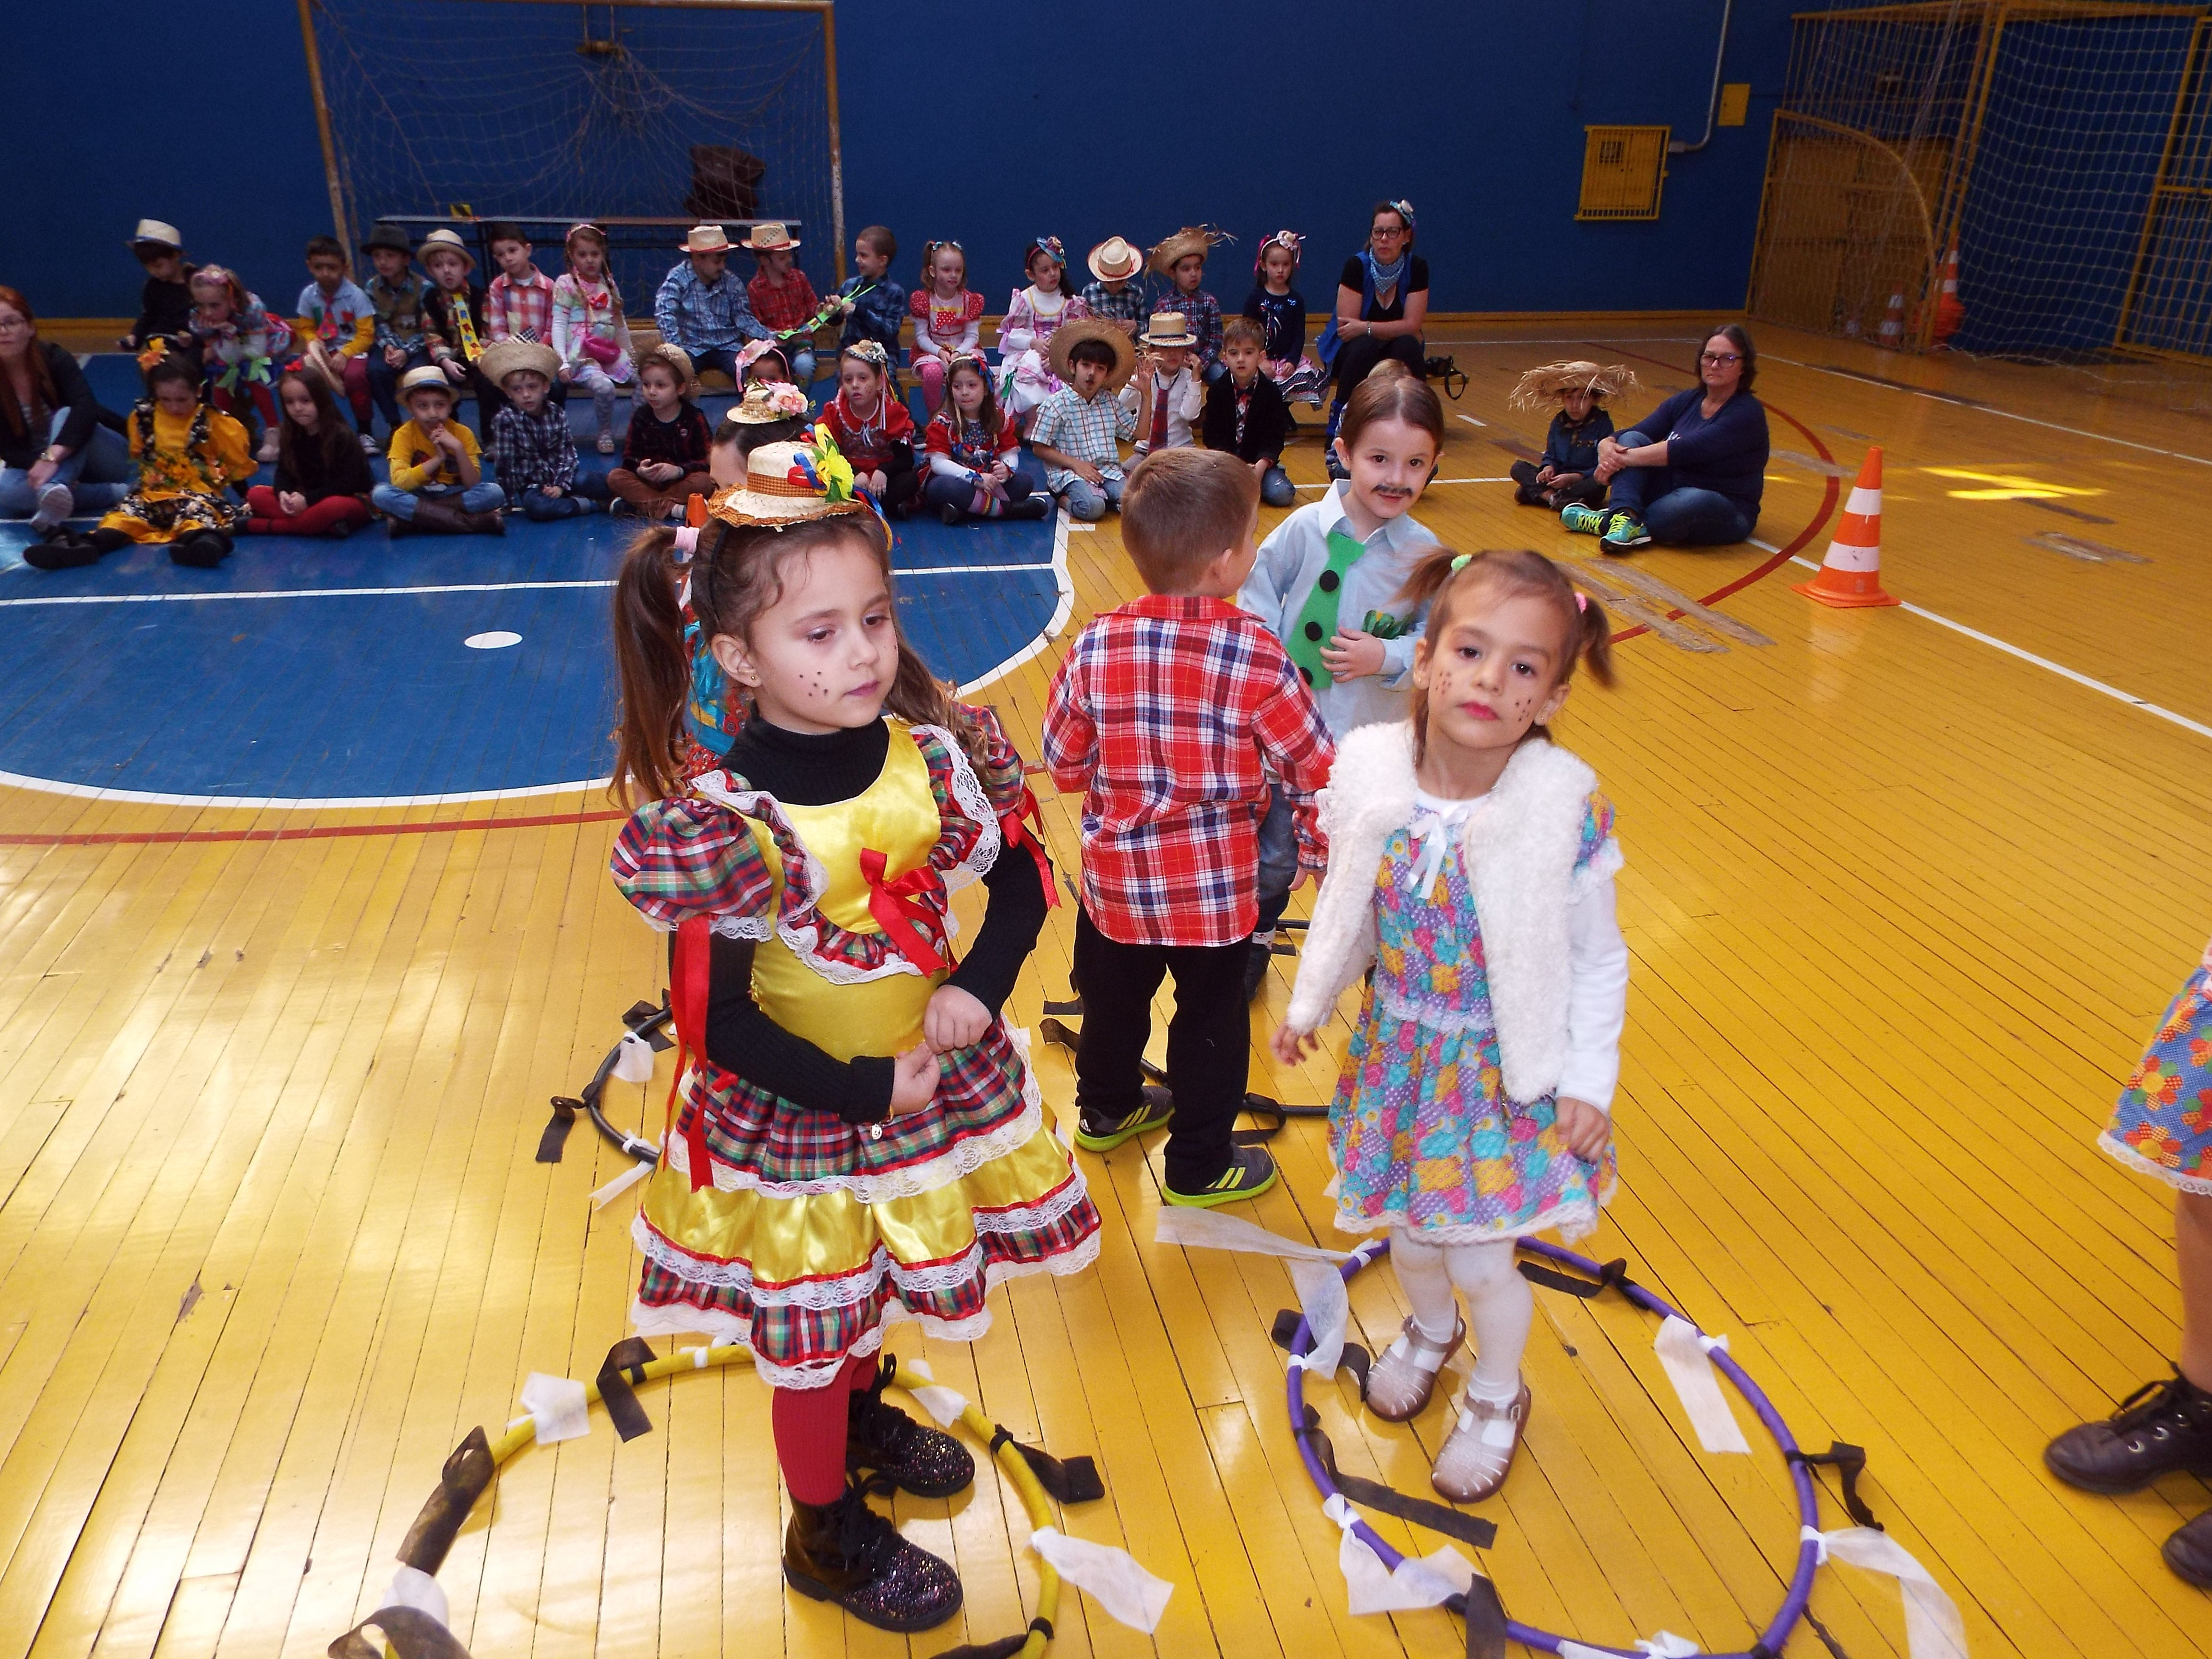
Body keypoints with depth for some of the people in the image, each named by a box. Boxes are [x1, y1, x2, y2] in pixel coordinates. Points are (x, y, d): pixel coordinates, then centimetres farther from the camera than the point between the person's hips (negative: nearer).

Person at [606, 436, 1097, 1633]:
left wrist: (982, 987, -14)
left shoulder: (931, 751, -11)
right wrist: (865, 1091, -19)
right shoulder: (727, 820, -25)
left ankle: (865, 1416, 61)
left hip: (941, 1081, 5)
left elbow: (1022, 877, 2)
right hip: (799, 1122, -4)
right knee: (809, 1338, 17)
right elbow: (717, 1020, -21)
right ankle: (827, 1535, 44)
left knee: (869, 1294, 29)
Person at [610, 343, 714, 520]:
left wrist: (679, 470, -27)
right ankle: (672, 509, -35)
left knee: (705, 482, -33)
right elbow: (629, 457, 0)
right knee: (615, 477, -23)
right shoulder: (640, 418, 4)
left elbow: (708, 461, -12)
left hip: (682, 481, -2)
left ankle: (641, 503, -31)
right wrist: (639, 469, -24)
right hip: (647, 481, 3)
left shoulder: (694, 418, -5)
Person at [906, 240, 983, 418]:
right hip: (932, 351, -2)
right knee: (932, 372, -35)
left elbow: (972, 336, -1)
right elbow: (922, 336, -4)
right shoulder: (923, 299, -2)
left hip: (964, 350, 2)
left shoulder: (969, 300, 3)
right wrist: (939, 352, -20)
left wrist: (959, 353, -20)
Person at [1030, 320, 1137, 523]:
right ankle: (1067, 499, -2)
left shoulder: (1111, 402, 12)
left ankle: (1100, 494, 1)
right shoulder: (1056, 405, -4)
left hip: (1108, 470, 4)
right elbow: (1040, 449, -4)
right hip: (1069, 472, -4)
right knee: (1092, 508, -33)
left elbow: (1140, 433, 16)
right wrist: (1076, 464, -13)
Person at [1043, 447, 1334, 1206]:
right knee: (1210, 1021, 16)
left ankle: (1107, 1108, 51)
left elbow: (1064, 762, -3)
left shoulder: (1096, 645, -12)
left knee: (1114, 1000, 25)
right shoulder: (1256, 656, -20)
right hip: (1214, 886, -3)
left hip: (1114, 876, 4)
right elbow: (1315, 770, -12)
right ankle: (1199, 1166, 31)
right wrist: (1322, 846, 6)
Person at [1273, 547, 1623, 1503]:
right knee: (1408, 1230, 22)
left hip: (1504, 1066, -3)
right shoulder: (1373, 773, -14)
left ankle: (1497, 1396, 42)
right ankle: (1430, 1332, 57)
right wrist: (1308, 1004, 9)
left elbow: (1598, 961, -10)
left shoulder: (1564, 809, -22)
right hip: (1398, 1048, 3)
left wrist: (1588, 1082, -8)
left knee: (1479, 1258, 8)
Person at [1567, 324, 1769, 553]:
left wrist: (1626, 458, -29)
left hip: (1727, 515, -6)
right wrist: (1607, 445, -25)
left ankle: (1607, 524, -26)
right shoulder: (1685, 401, 7)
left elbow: (1688, 450, -26)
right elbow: (1640, 433, -2)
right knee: (1631, 440, -12)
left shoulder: (1748, 412, -13)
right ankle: (1626, 517, -34)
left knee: (1695, 501, -41)